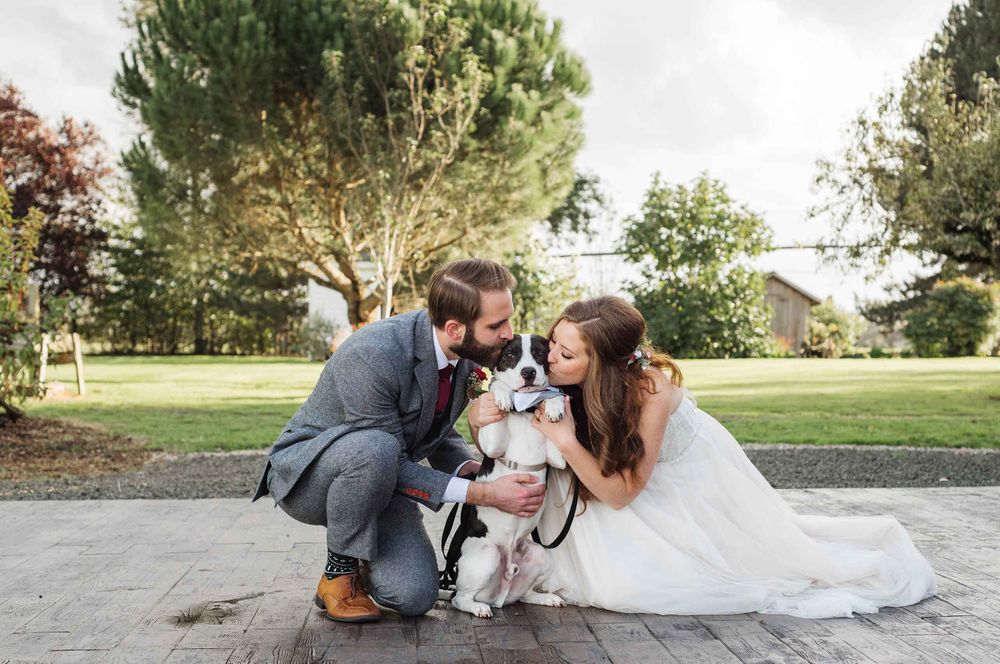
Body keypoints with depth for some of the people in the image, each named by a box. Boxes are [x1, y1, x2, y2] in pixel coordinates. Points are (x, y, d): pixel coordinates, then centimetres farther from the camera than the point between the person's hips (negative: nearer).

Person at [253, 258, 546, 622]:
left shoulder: (468, 354, -9)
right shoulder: (371, 354, -32)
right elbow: (391, 458, -27)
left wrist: (470, 468, -13)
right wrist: (483, 493, -30)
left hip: (375, 478, 6)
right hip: (305, 473, -5)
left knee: (414, 596, -16)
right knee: (375, 449, -40)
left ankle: (357, 557, 17)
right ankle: (339, 573, -14)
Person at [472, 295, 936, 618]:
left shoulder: (650, 389, -37)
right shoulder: (552, 384, -25)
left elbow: (621, 492, -29)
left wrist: (565, 440, -41)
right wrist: (487, 423, -34)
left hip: (694, 479, -3)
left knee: (765, 547, 8)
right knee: (614, 586, -14)